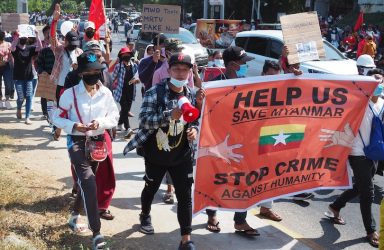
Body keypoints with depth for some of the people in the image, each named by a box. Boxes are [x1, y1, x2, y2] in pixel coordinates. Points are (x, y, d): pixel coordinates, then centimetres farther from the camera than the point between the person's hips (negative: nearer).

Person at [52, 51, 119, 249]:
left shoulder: (106, 93, -2)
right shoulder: (70, 94, -11)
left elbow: (114, 117, 3)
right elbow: (57, 117, -4)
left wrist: (100, 122, -16)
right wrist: (73, 126, -21)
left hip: (98, 142, 5)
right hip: (77, 142, -5)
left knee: (85, 183, 18)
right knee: (88, 183, -18)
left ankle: (74, 217, 43)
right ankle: (96, 233, -17)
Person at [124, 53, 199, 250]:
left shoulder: (192, 96, 0)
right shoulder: (155, 92, -15)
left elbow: (195, 121, 13)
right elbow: (144, 121, -23)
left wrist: (194, 130, -11)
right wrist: (169, 116, -38)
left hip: (181, 155, 2)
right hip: (156, 154, -2)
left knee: (185, 196, -1)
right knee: (151, 189, 20)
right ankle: (145, 215, 51)